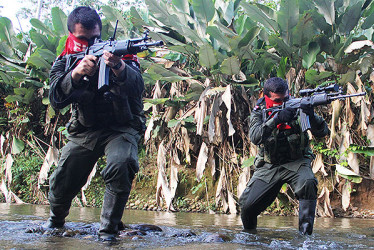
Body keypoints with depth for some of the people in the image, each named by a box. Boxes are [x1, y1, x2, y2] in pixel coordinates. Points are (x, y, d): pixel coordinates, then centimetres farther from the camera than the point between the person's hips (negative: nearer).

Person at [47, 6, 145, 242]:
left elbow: (138, 88, -29)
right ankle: (56, 218, 39)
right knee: (60, 184, 3)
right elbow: (56, 100, -17)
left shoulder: (120, 54, -11)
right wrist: (76, 73, -36)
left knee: (120, 167, -32)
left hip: (121, 129, -3)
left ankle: (109, 229, -13)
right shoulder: (65, 62, -1)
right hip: (84, 132, 3)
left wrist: (119, 67, -52)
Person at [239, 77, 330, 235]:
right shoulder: (259, 112, -6)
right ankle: (248, 230, 25)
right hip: (268, 167, 1)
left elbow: (322, 132, -13)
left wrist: (311, 116, -34)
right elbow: (254, 137, -26)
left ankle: (306, 232, -21)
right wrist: (277, 119, -38)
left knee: (308, 183, -34)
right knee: (247, 203, -10)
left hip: (296, 162, -1)